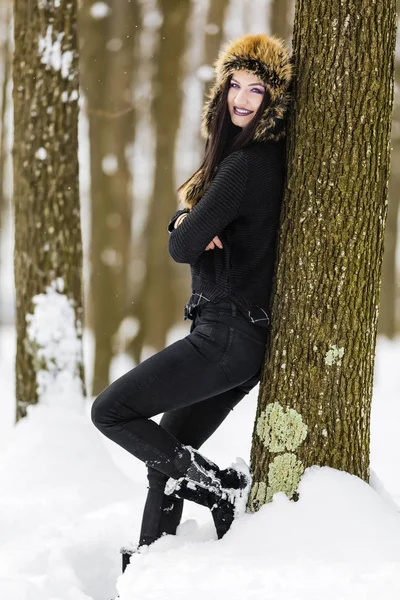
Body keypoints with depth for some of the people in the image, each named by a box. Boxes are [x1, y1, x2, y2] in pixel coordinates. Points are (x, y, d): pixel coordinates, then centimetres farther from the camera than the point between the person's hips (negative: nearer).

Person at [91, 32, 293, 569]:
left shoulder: (248, 164, -18)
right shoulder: (270, 157, 12)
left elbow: (182, 248, -18)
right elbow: (183, 219, 15)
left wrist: (191, 234, 4)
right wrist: (188, 220, -8)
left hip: (227, 334, -10)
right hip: (246, 335, 10)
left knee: (111, 411, -4)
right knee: (167, 448, 17)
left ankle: (225, 489, -3)